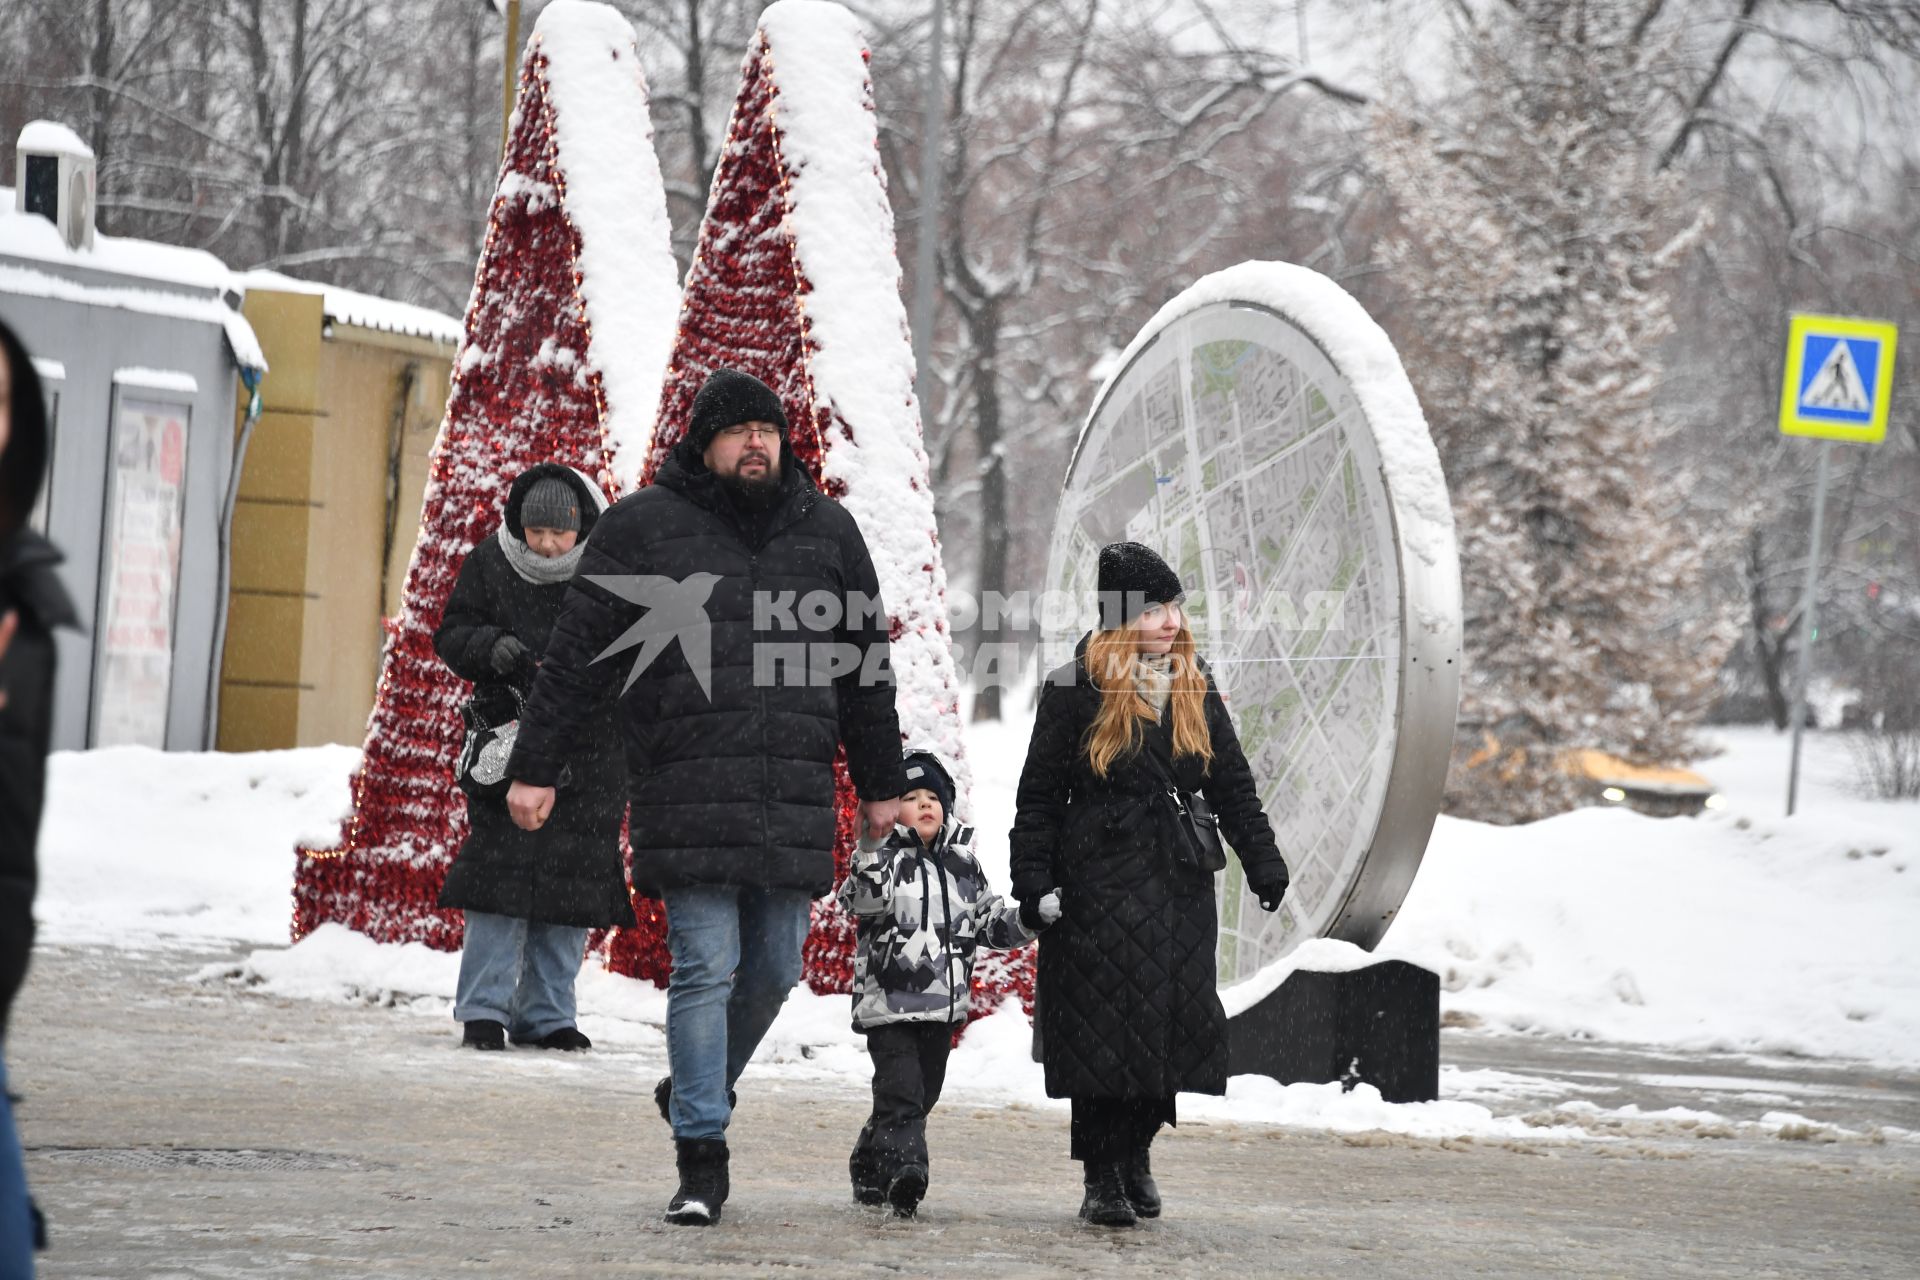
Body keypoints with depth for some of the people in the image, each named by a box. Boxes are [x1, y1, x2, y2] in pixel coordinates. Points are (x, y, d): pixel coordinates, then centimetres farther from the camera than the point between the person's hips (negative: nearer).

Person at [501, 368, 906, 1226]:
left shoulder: (826, 530, 13)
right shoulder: (643, 526, 3)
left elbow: (864, 667, 20)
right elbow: (576, 655, 4)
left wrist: (881, 787, 21)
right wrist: (534, 767, 1)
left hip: (795, 799, 4)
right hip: (688, 795, -4)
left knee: (774, 969, 8)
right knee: (705, 969, -8)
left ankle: (697, 1091, 34)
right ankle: (701, 1161, -4)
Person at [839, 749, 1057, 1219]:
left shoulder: (963, 865, 13)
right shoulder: (883, 857, -4)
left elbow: (990, 923, 18)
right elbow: (864, 900, -23)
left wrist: (1031, 918, 2)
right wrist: (871, 845, -35)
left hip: (944, 1004, 6)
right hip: (889, 1002, -6)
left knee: (921, 1096, 13)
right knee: (901, 1091, -20)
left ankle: (868, 1172, 27)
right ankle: (905, 1167, -32)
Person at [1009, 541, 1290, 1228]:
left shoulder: (1195, 690, 10)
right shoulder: (1077, 689, -3)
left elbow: (1233, 784, 16)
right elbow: (1039, 793, -2)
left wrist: (1263, 864, 11)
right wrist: (1032, 882, -8)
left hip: (1180, 883, 4)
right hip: (1098, 882, -4)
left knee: (1172, 1023, 2)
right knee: (1104, 1028, -6)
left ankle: (1136, 1153, 20)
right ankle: (1102, 1178, 1)